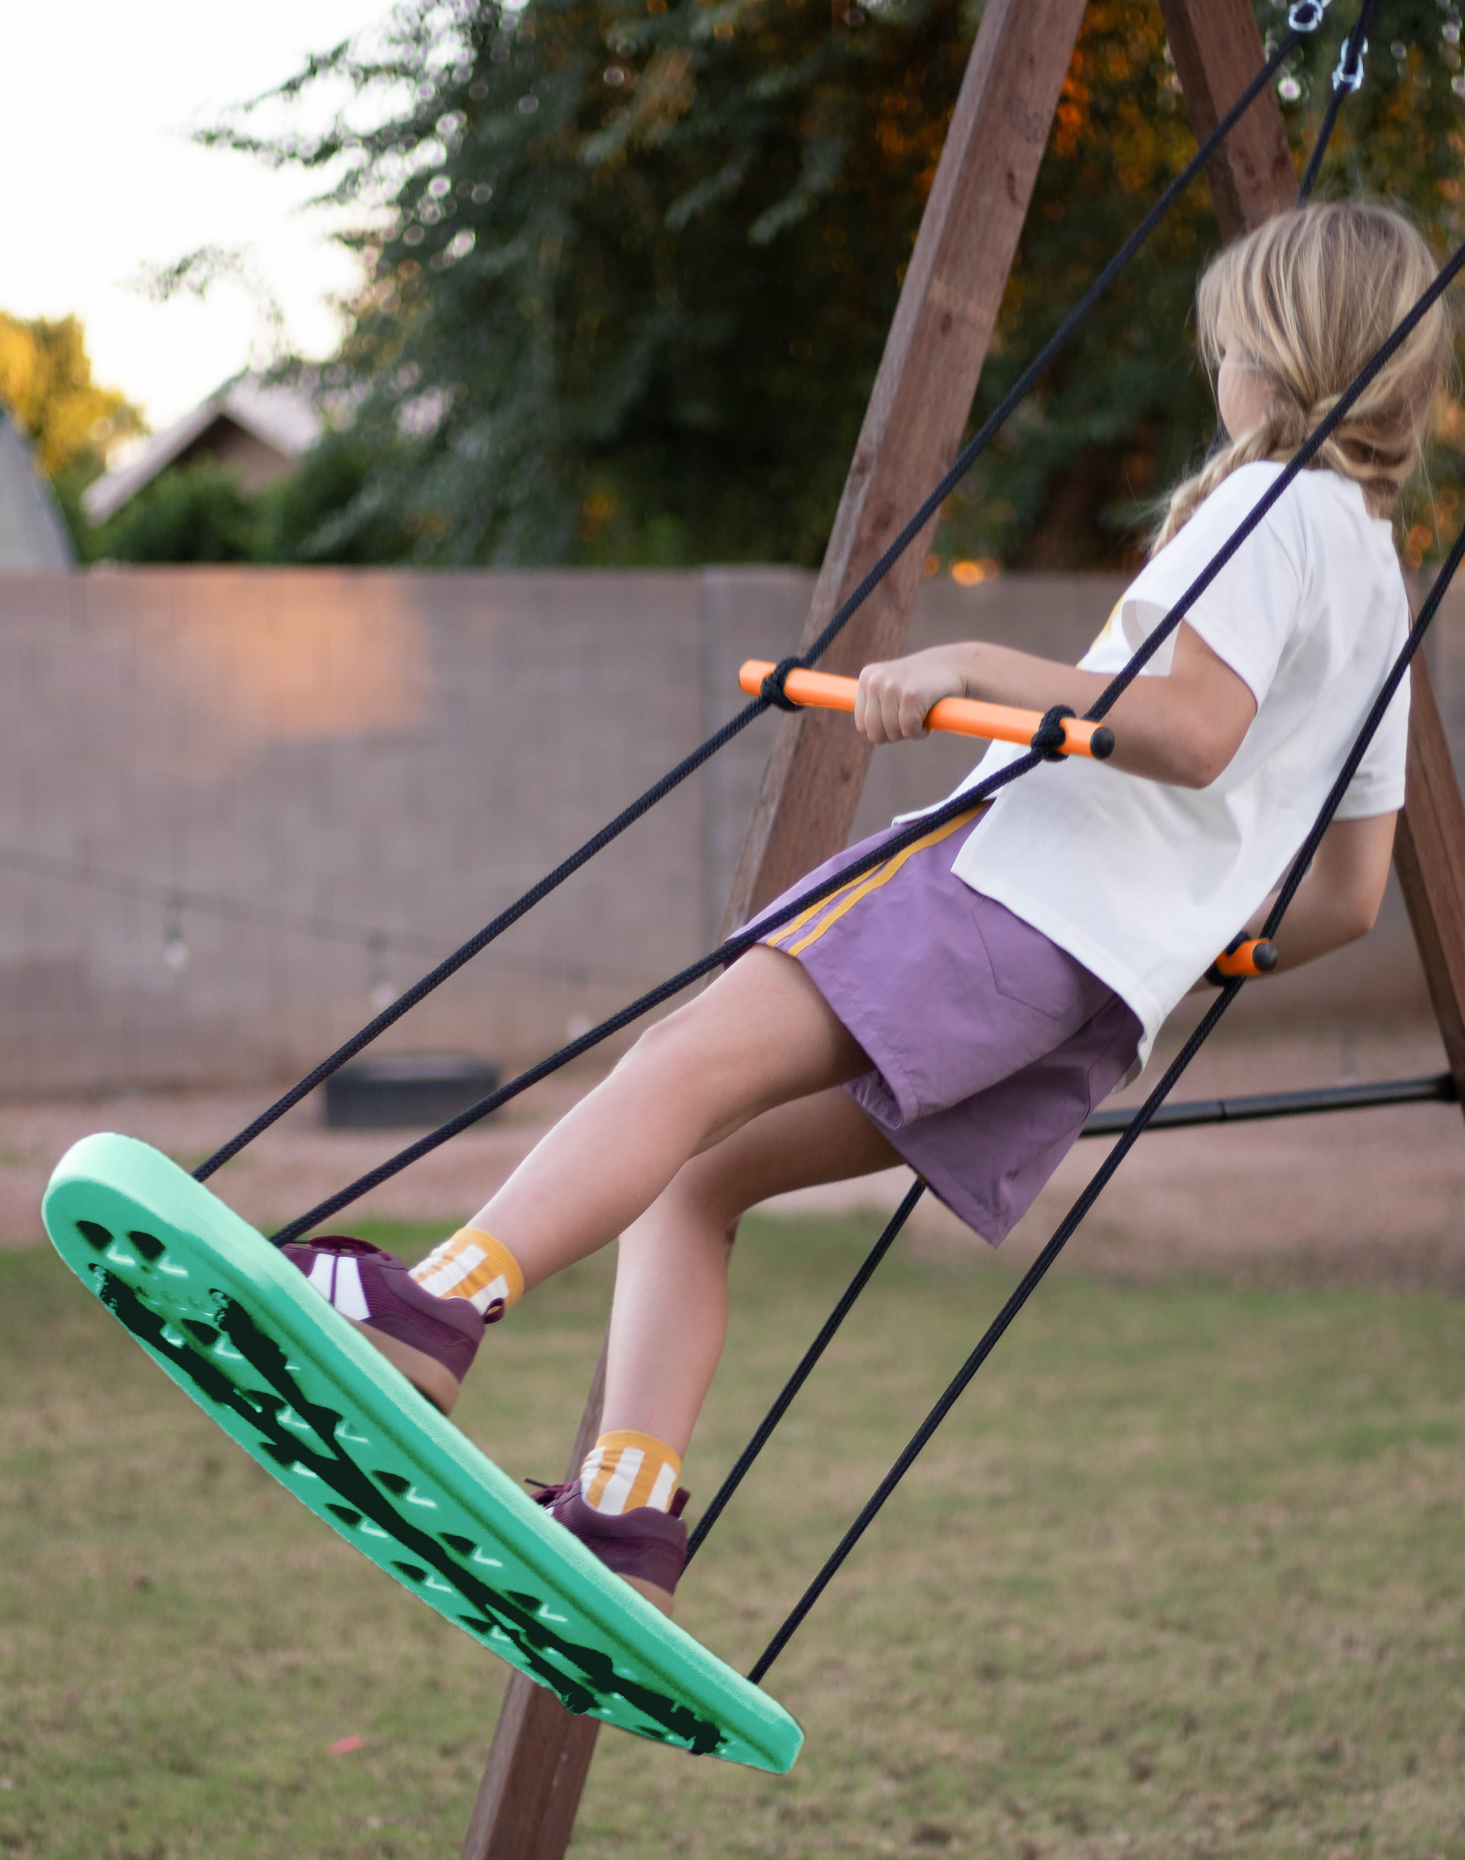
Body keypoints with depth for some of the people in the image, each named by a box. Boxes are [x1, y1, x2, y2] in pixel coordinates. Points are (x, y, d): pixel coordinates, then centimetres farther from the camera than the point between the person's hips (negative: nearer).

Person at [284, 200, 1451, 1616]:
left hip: (1021, 876, -8)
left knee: (686, 1064, -23)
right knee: (690, 1178, 2)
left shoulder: (1274, 503, 3)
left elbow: (1191, 728, -17)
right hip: (1104, 999, 9)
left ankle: (436, 1311, -44)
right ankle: (621, 1528, -14)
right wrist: (1191, 948, 42)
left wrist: (977, 669, -14)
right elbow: (1351, 899, 30)